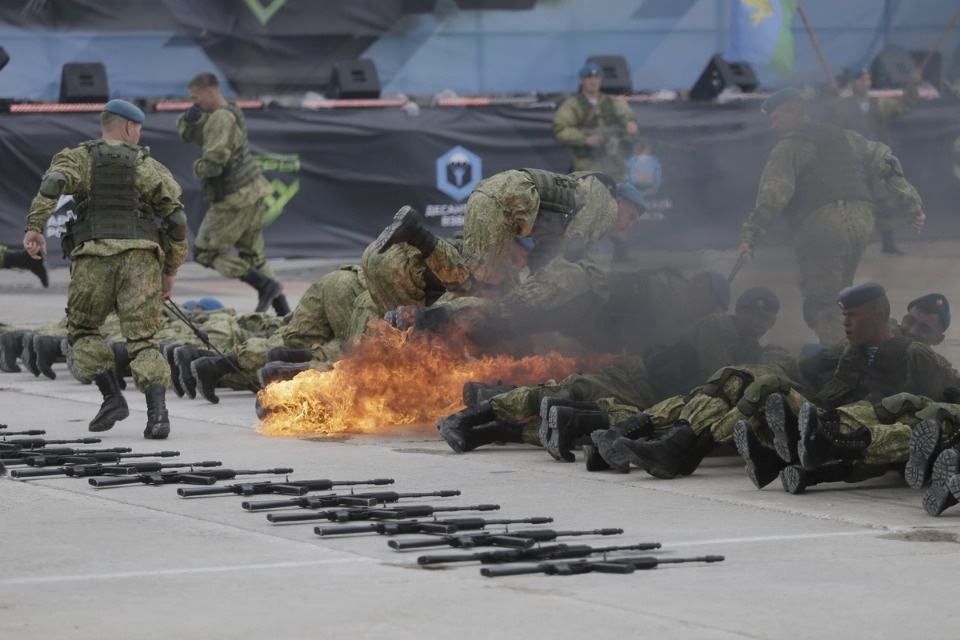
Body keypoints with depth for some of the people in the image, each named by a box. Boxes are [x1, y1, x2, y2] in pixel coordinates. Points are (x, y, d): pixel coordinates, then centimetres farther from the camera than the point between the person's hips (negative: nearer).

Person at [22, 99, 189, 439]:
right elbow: (177, 220, 11)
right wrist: (170, 272, 20)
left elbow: (53, 183, -9)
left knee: (82, 330, 19)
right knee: (142, 339, 0)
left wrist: (34, 227, -17)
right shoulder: (149, 167, 16)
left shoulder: (80, 158, 14)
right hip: (140, 258, 1)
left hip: (94, 256, -1)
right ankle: (157, 410, -20)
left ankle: (112, 396, 3)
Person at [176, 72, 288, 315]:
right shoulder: (228, 113, 14)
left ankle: (265, 285, -11)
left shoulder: (221, 118, -18)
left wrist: (198, 168, -4)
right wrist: (189, 119, -4)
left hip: (235, 197, -10)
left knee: (205, 252, -1)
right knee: (253, 255, 15)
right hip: (252, 192, 10)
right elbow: (187, 133, 19)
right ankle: (283, 311, 11)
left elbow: (212, 163, -27)